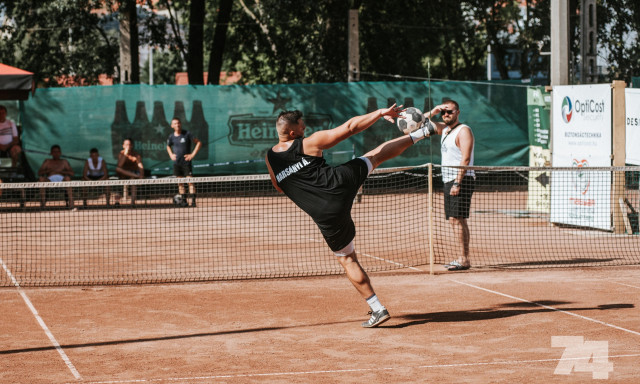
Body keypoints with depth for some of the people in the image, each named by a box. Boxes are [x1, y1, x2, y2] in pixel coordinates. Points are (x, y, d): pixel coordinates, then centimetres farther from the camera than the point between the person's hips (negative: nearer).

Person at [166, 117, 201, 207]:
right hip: (176, 162, 4)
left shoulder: (187, 134, -7)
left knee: (190, 181, -10)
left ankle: (193, 201, -12)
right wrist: (171, 155, 9)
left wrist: (193, 154, -8)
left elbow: (199, 143, -2)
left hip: (186, 162, -4)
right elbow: (168, 146, 26)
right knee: (180, 183, 5)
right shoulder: (171, 137, 5)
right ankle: (183, 201, 10)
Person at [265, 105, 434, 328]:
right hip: (341, 182, -2)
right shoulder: (309, 143, -2)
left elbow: (280, 187, 28)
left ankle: (378, 309, 10)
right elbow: (350, 127, 0)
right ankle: (421, 132, 31)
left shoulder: (270, 159, 8)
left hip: (326, 215, 2)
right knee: (378, 155, 22)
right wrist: (381, 112, 6)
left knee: (347, 259, 12)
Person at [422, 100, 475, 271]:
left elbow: (465, 159, -17)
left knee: (458, 219, -14)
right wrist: (434, 111, 7)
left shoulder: (463, 131, -9)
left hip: (462, 180, -9)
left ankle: (464, 260, -15)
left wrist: (458, 183, -23)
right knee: (453, 220, 7)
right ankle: (462, 258, 9)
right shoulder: (444, 129, 17)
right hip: (449, 180, 9)